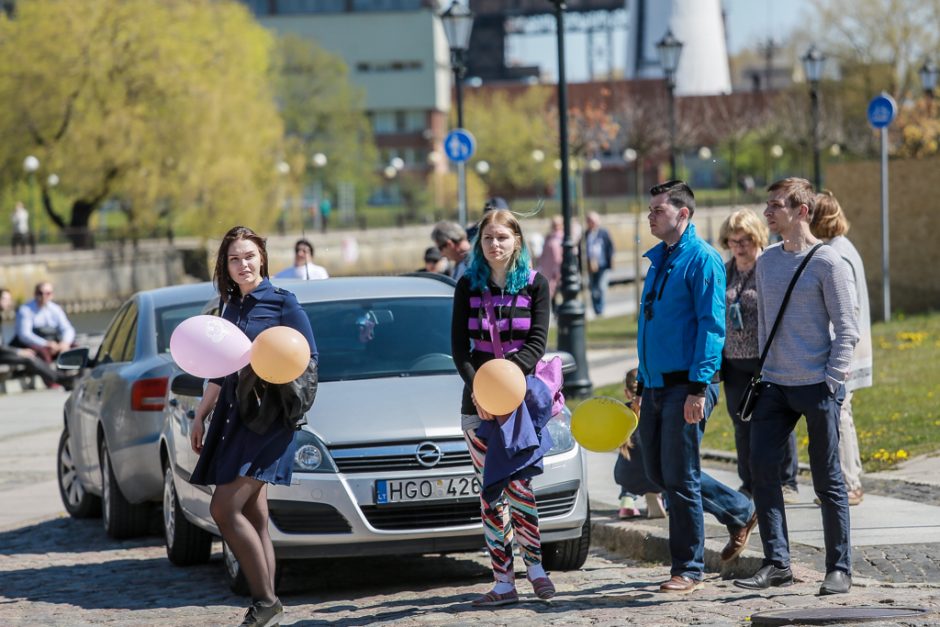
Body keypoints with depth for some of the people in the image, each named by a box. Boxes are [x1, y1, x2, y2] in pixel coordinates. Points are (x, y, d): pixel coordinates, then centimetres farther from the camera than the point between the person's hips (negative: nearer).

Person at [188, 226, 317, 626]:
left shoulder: (282, 303, -5)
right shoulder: (231, 307, 16)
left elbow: (308, 359, -7)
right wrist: (201, 415, 24)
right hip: (233, 416, 7)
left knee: (224, 509, -15)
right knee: (252, 518, 6)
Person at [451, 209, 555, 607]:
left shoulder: (535, 284, 2)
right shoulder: (468, 286, 5)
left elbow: (537, 342, -6)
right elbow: (459, 346, 1)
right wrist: (477, 388, -15)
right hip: (478, 402, 2)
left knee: (517, 483, -7)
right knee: (491, 491, 1)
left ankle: (534, 566, 12)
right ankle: (503, 582, 3)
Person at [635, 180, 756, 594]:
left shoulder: (702, 258, -10)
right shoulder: (658, 260, 16)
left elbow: (711, 324, -15)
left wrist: (699, 387, -21)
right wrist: (642, 384, 19)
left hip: (686, 386, -9)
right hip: (655, 385, 9)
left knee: (680, 477, -4)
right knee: (659, 473, 13)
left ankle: (689, 570, 5)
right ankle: (740, 512, 31)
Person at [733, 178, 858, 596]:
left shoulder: (827, 262, -6)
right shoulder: (766, 262, 12)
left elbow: (846, 329, -7)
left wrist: (832, 381, -12)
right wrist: (764, 371, 14)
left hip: (817, 387, -6)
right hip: (774, 386, 6)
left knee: (827, 482, 0)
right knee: (761, 470, -4)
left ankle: (839, 569, 9)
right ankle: (776, 563, 1)